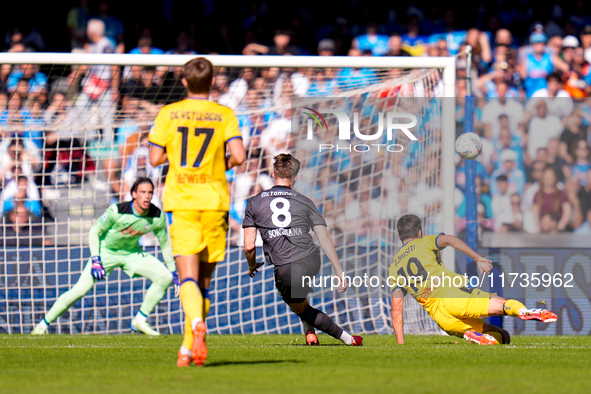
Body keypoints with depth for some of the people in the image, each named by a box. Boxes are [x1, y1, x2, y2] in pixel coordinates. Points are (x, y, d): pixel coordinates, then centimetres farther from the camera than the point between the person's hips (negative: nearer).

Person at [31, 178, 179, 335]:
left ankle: (140, 321, -3)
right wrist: (95, 260, -25)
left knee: (164, 277, -16)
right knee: (80, 289, -15)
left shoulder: (158, 217, -17)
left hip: (132, 253, 4)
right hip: (106, 251, -4)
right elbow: (94, 231, -16)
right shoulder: (116, 211, -28)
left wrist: (173, 273, 4)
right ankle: (43, 325, 1)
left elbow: (165, 244, 0)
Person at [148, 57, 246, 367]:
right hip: (214, 201, 1)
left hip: (180, 202, -1)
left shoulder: (168, 114, 3)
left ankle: (197, 324, -39)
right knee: (204, 279, 12)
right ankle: (189, 348, 15)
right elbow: (238, 156, -9)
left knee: (188, 276, -10)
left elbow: (154, 158, 2)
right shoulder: (225, 115, 2)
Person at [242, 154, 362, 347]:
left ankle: (346, 337, 14)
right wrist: (339, 271, 4)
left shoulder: (254, 203, 5)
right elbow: (324, 239, 3)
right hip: (312, 261, 4)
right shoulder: (305, 202, 8)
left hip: (287, 270, -4)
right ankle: (309, 331, 28)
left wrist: (252, 266, 24)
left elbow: (249, 246, 3)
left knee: (301, 309, 20)